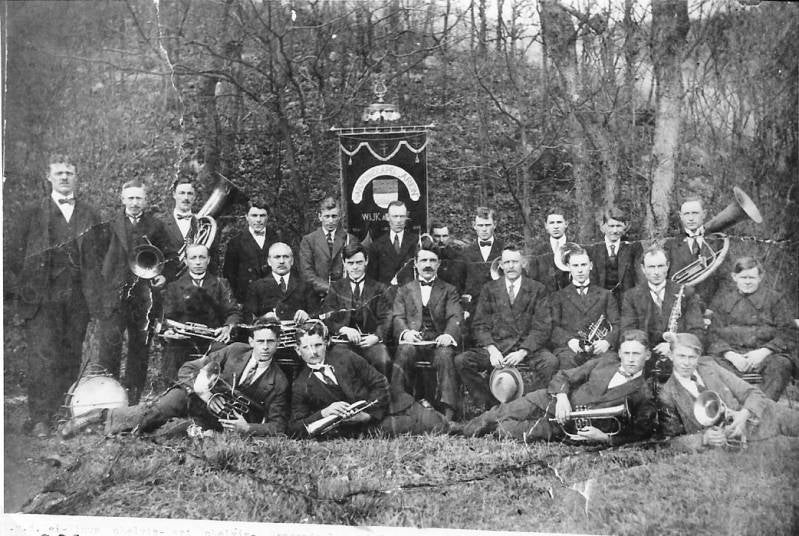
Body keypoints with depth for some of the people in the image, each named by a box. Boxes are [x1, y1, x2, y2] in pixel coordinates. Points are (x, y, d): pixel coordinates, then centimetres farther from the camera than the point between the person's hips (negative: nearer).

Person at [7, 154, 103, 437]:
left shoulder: (90, 214, 11)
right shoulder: (32, 213, 5)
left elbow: (97, 256, 10)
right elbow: (12, 249, 4)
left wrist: (95, 294, 4)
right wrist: (18, 286, -4)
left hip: (78, 298, 2)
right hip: (41, 297, -2)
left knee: (71, 357, 7)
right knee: (43, 356, -8)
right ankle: (39, 418, -3)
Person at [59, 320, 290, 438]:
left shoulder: (279, 382, -8)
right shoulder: (235, 351, -5)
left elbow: (278, 427, -7)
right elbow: (186, 369, -3)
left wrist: (247, 428, -24)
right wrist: (204, 393, -20)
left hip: (228, 423, 1)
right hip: (201, 398, 0)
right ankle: (104, 417, -20)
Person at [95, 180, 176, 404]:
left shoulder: (155, 226, 11)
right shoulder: (110, 225, 8)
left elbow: (172, 257, 13)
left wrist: (165, 275, -3)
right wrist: (101, 283, -7)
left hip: (145, 296, 1)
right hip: (114, 293, -1)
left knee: (140, 347, 6)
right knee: (109, 344, -9)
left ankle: (133, 398, 15)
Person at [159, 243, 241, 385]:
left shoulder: (220, 284, 15)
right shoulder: (174, 287, 14)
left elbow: (234, 312, 5)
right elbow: (167, 317, 6)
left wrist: (228, 327, -16)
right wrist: (168, 331, -16)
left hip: (213, 345, 0)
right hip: (181, 347, 0)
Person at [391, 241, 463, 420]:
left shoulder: (449, 290, 19)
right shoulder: (404, 290, 22)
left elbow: (455, 317, 2)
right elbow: (397, 317, 8)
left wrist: (449, 335, -21)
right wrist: (405, 332, -16)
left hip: (438, 341, 0)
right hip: (412, 340, 1)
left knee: (445, 355, -34)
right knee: (405, 351, -34)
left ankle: (448, 411, -37)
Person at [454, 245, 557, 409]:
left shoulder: (537, 289, 7)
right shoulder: (489, 289, 12)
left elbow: (541, 328, -1)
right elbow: (479, 325, 6)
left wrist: (522, 352, -16)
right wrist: (492, 350, -12)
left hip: (528, 348, -2)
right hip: (495, 346, 2)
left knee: (551, 362, -33)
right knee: (461, 360, -23)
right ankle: (491, 407, -11)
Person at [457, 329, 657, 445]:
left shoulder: (642, 394, -6)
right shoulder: (607, 360, 5)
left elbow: (640, 433, -10)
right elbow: (563, 376, 7)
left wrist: (604, 437, -23)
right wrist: (561, 396, -15)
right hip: (554, 400, 4)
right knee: (502, 412, -4)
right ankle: (460, 433, 18)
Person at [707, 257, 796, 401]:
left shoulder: (775, 298, 15)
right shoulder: (721, 299, 17)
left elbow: (787, 334, 5)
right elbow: (713, 335, 7)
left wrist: (764, 352, -13)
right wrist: (731, 355, -13)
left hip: (766, 353, 0)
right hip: (731, 354, 0)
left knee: (781, 365, -34)